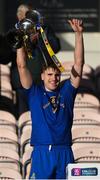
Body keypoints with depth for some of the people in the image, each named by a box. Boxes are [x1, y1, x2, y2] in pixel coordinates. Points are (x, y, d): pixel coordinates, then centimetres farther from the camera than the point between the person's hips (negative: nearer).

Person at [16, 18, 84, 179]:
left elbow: (78, 63, 9)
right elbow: (22, 66, 4)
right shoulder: (34, 93, 10)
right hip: (41, 152, -2)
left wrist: (79, 34, 2)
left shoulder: (66, 91, 13)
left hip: (64, 153, 2)